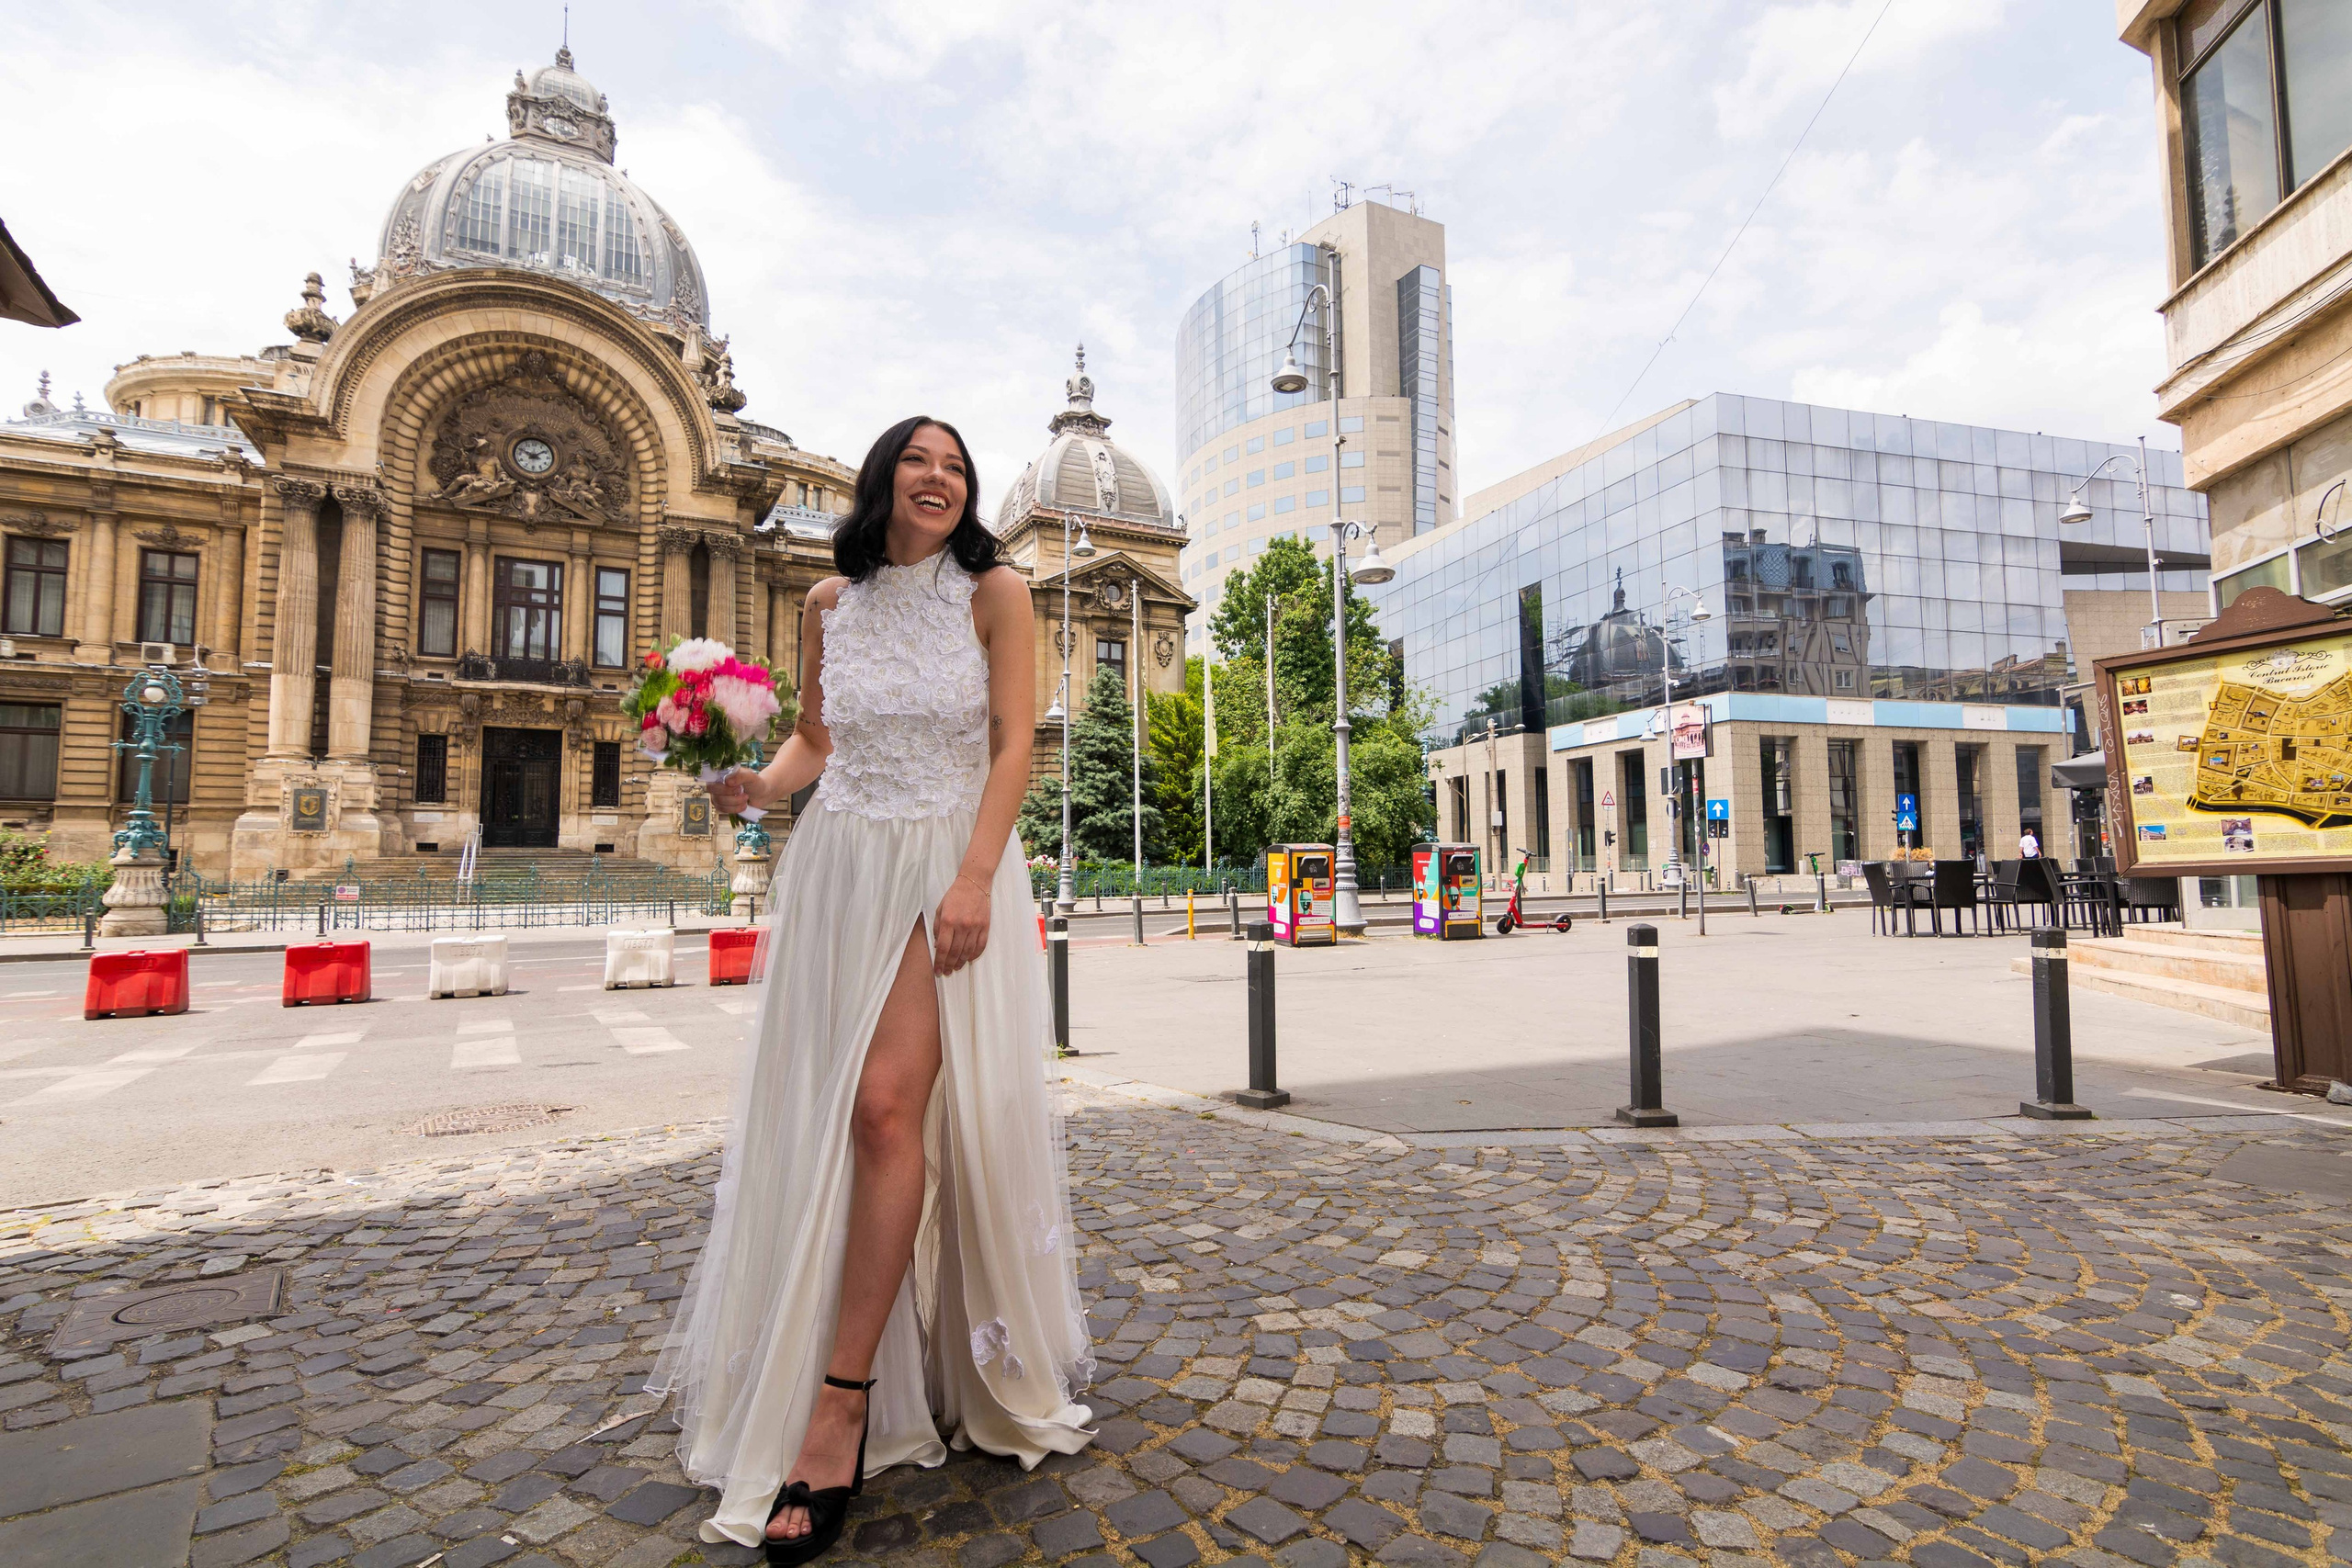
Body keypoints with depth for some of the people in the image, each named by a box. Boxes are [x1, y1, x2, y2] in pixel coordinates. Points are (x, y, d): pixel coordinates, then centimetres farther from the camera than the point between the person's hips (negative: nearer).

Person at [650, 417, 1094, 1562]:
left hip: (949, 869, -4)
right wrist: (759, 784, -4)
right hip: (838, 867, 4)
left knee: (889, 1104, -16)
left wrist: (973, 880, -17)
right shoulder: (830, 602, 12)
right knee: (817, 1118, 8)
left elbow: (1014, 746, -6)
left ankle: (842, 1408, -6)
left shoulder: (994, 594, 0)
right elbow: (812, 738, 19)